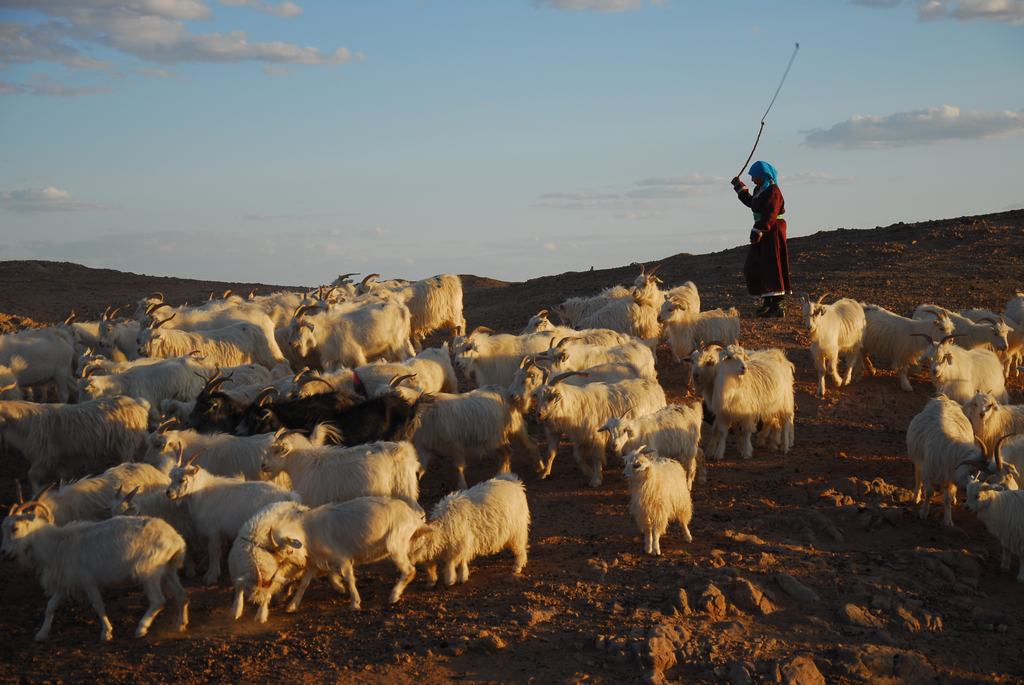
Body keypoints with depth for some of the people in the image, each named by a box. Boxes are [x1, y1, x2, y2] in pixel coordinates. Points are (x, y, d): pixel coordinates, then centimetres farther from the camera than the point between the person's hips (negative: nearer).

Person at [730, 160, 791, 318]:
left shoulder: (772, 191, -16)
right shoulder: (759, 190, 13)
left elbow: (770, 214, -24)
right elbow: (751, 203, 32)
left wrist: (759, 230, -29)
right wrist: (739, 186, 33)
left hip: (772, 232, -10)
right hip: (762, 230, 10)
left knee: (771, 266, -11)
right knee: (754, 267, 13)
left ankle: (776, 305, -11)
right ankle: (767, 302, 24)